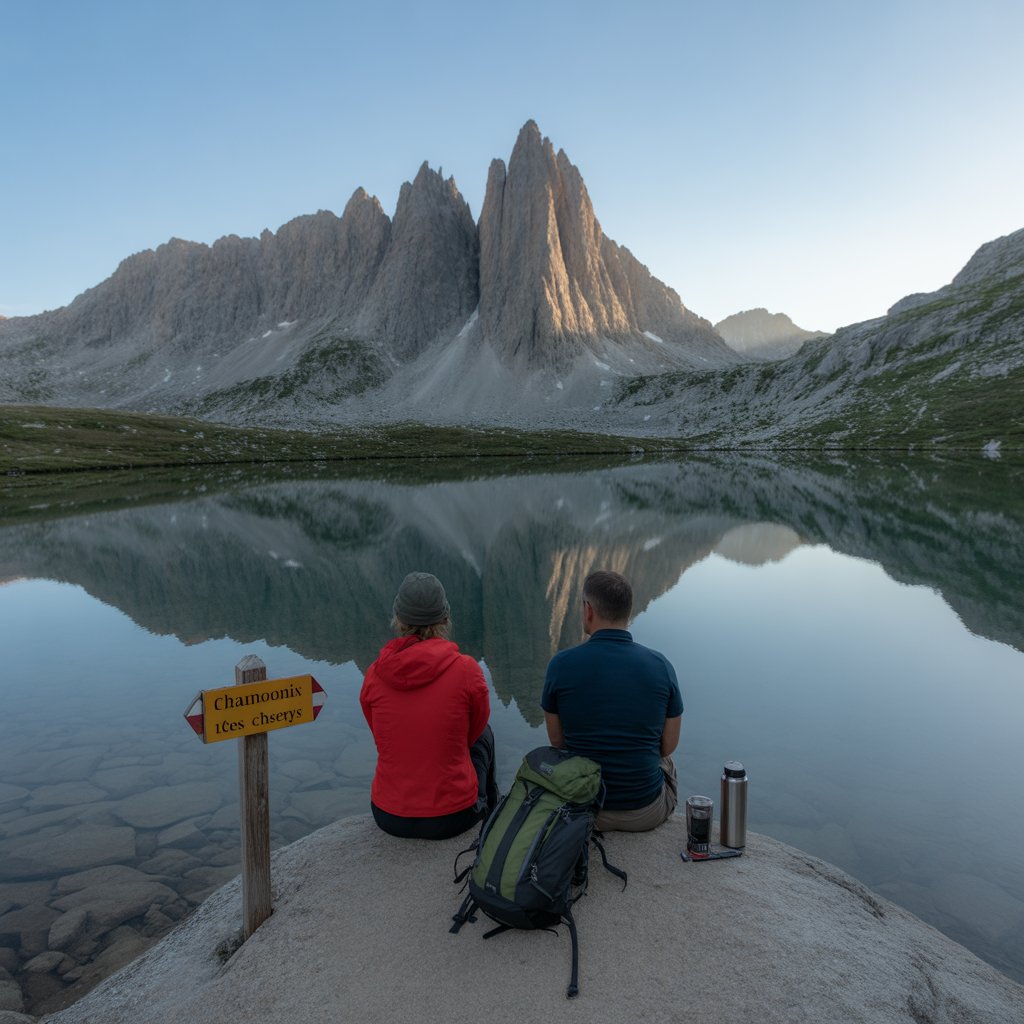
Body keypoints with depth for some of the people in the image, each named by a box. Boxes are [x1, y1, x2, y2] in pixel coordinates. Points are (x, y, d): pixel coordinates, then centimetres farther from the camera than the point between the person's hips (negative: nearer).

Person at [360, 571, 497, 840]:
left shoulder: (375, 674, -9)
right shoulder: (465, 670, -17)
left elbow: (383, 736, 7)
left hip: (388, 817, 3)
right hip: (452, 818, -2)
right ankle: (487, 808, 49)